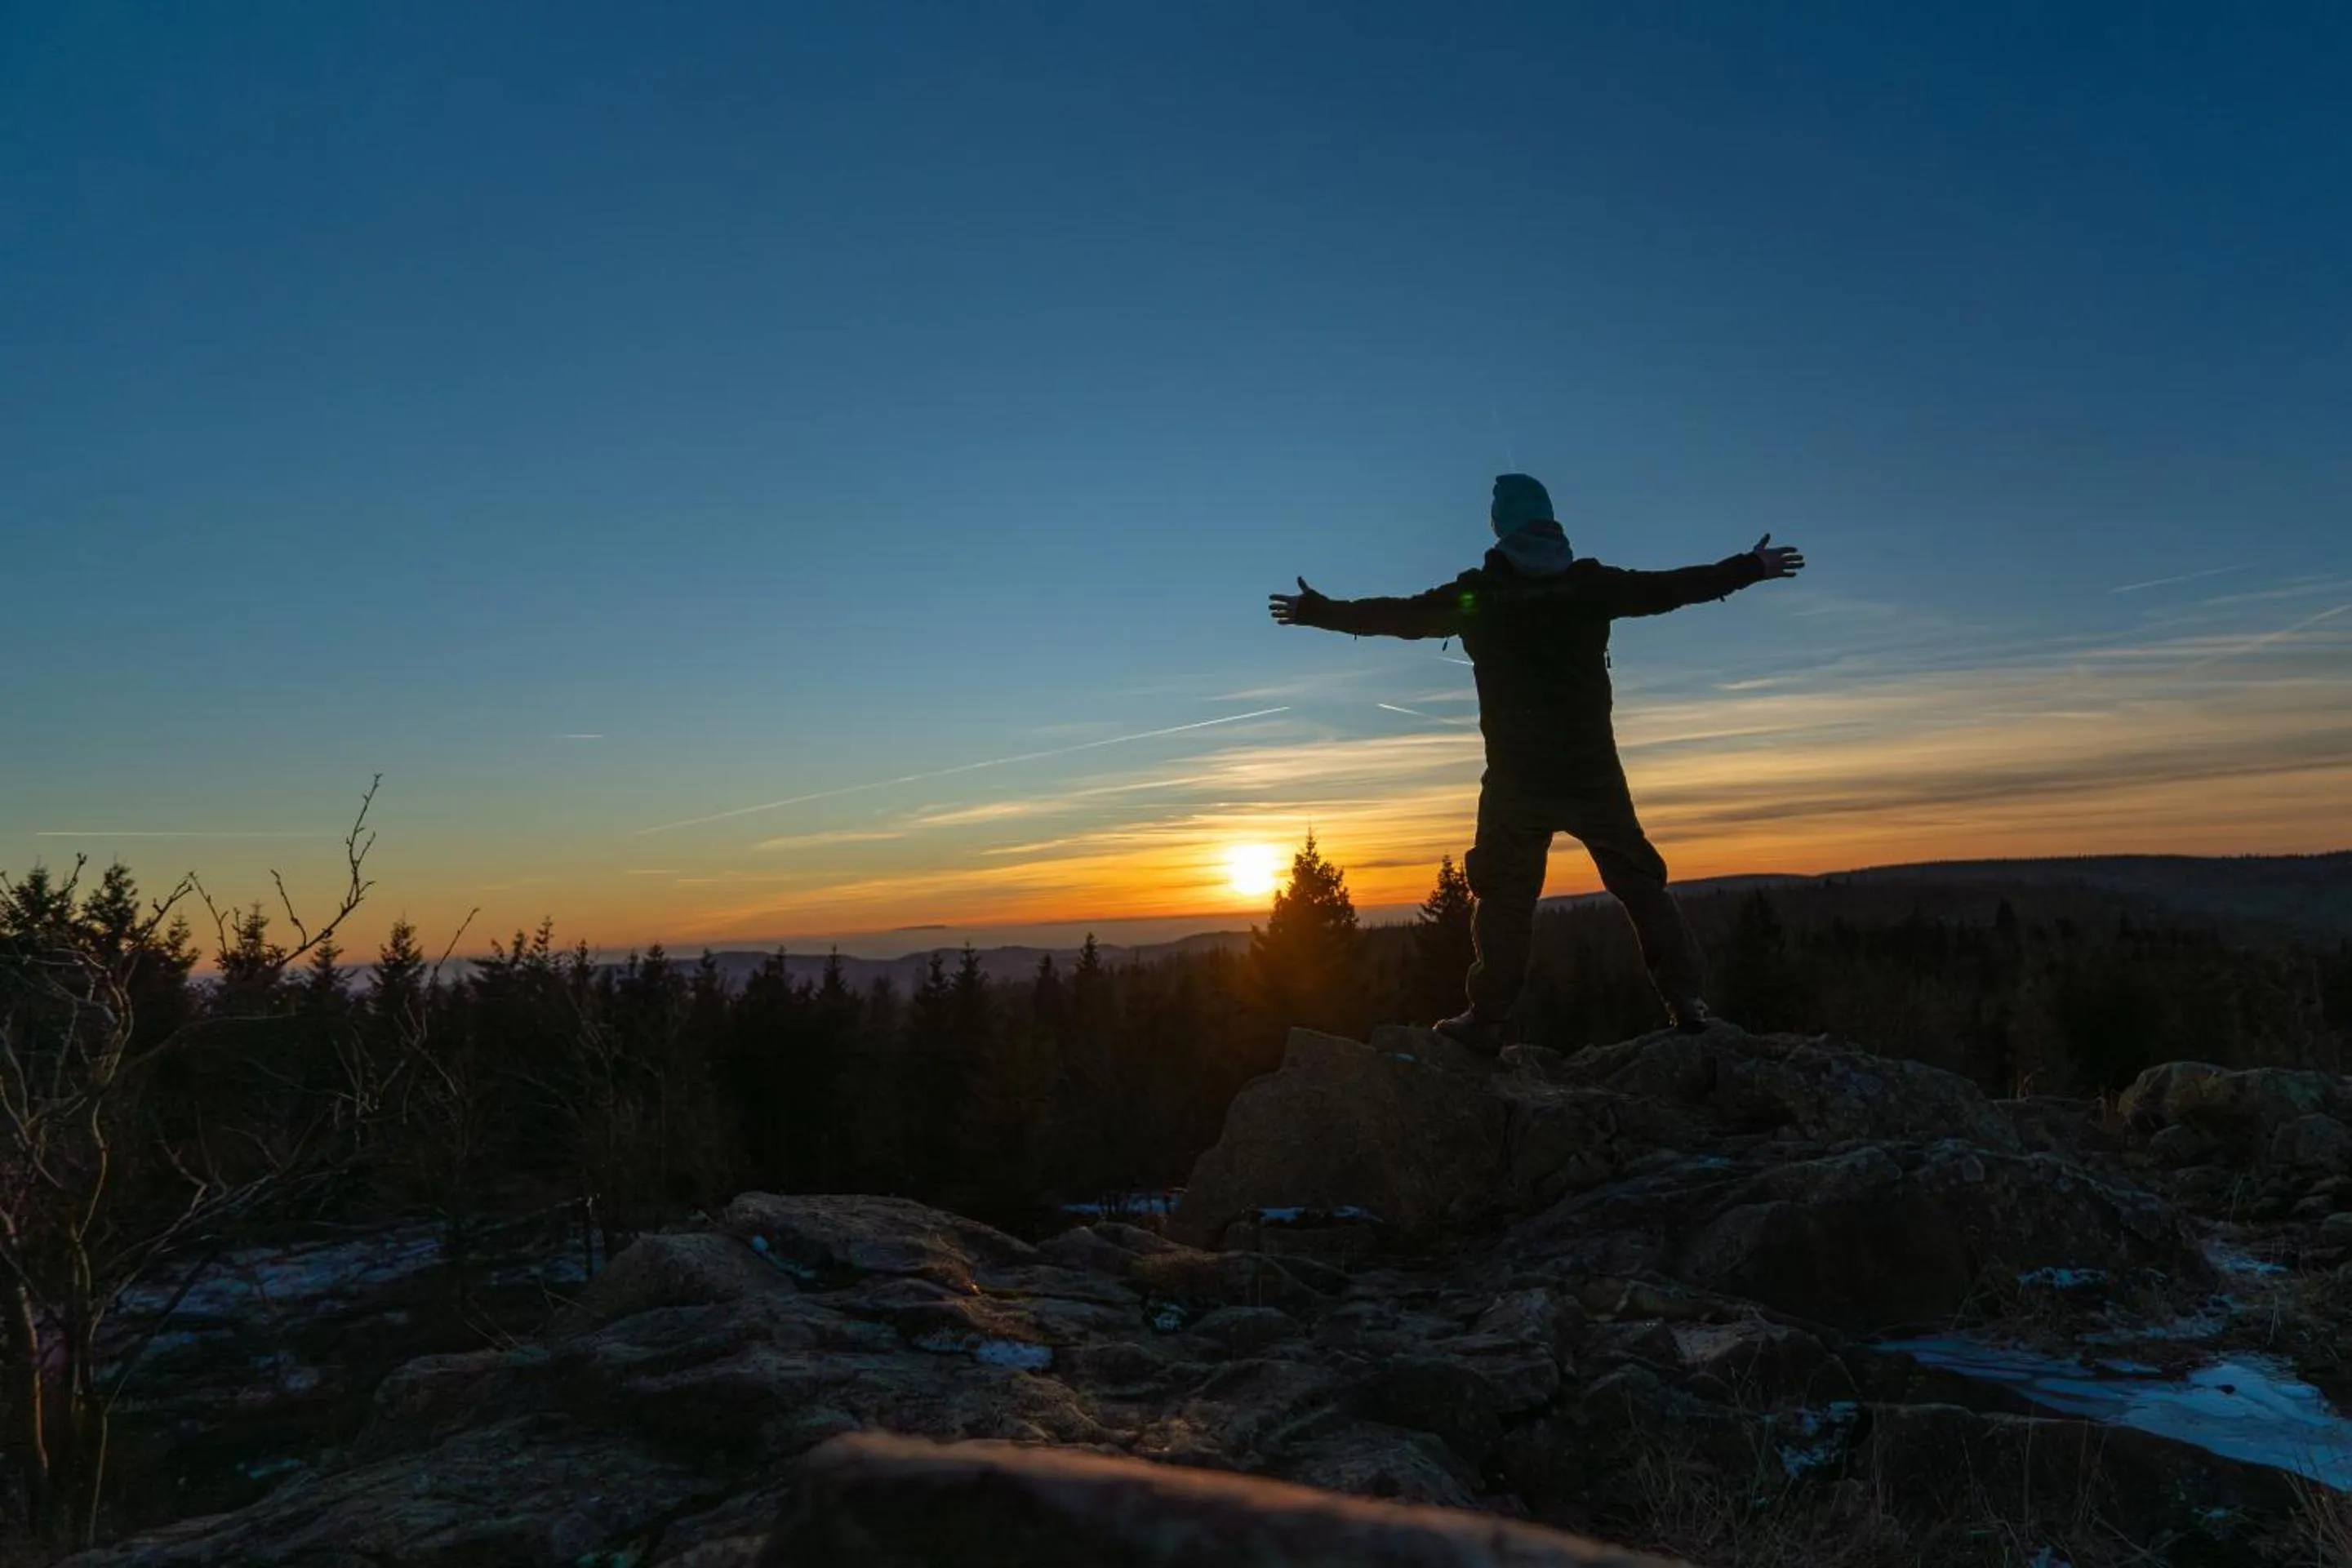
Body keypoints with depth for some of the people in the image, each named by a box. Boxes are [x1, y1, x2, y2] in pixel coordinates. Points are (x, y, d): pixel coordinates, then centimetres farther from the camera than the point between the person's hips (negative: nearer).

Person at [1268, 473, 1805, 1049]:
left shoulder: (1476, 594, 0)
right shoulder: (1590, 583, 2)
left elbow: (1396, 615, 7)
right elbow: (1673, 588, 8)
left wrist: (1318, 611, 18)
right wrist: (1753, 567, 22)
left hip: (1516, 775, -1)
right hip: (1594, 769, 1)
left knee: (1505, 896, 5)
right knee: (1640, 883, 10)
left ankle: (1487, 1019, 4)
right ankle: (1688, 1001, 7)